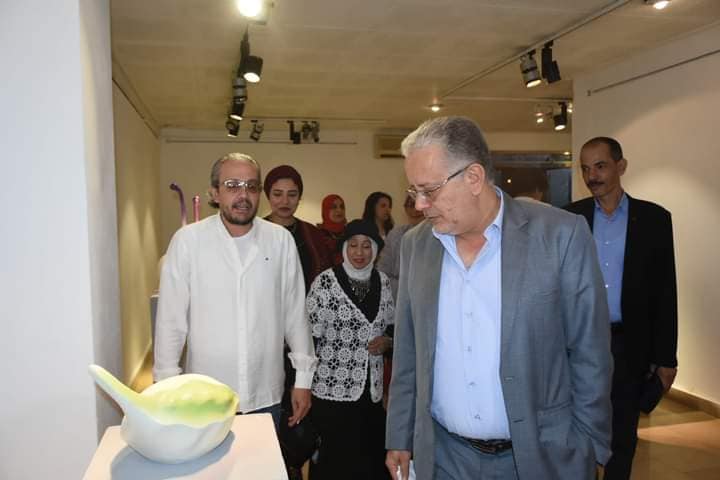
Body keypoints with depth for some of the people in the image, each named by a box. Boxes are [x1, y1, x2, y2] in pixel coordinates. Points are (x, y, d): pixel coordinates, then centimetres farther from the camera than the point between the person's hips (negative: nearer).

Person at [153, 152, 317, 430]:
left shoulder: (281, 240, -4)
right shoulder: (187, 240, -9)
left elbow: (295, 313, 2)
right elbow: (171, 319, -4)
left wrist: (303, 378, 5)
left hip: (265, 397, 2)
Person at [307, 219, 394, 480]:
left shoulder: (382, 281, 5)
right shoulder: (325, 281, -9)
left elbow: (391, 326, 17)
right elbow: (309, 336, -8)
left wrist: (387, 341, -4)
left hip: (371, 390, 4)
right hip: (332, 390, -4)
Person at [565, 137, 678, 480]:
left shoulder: (654, 218, -1)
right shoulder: (570, 217, -1)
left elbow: (664, 291, -1)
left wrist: (666, 356, -1)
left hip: (629, 344, 0)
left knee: (622, 431, 14)